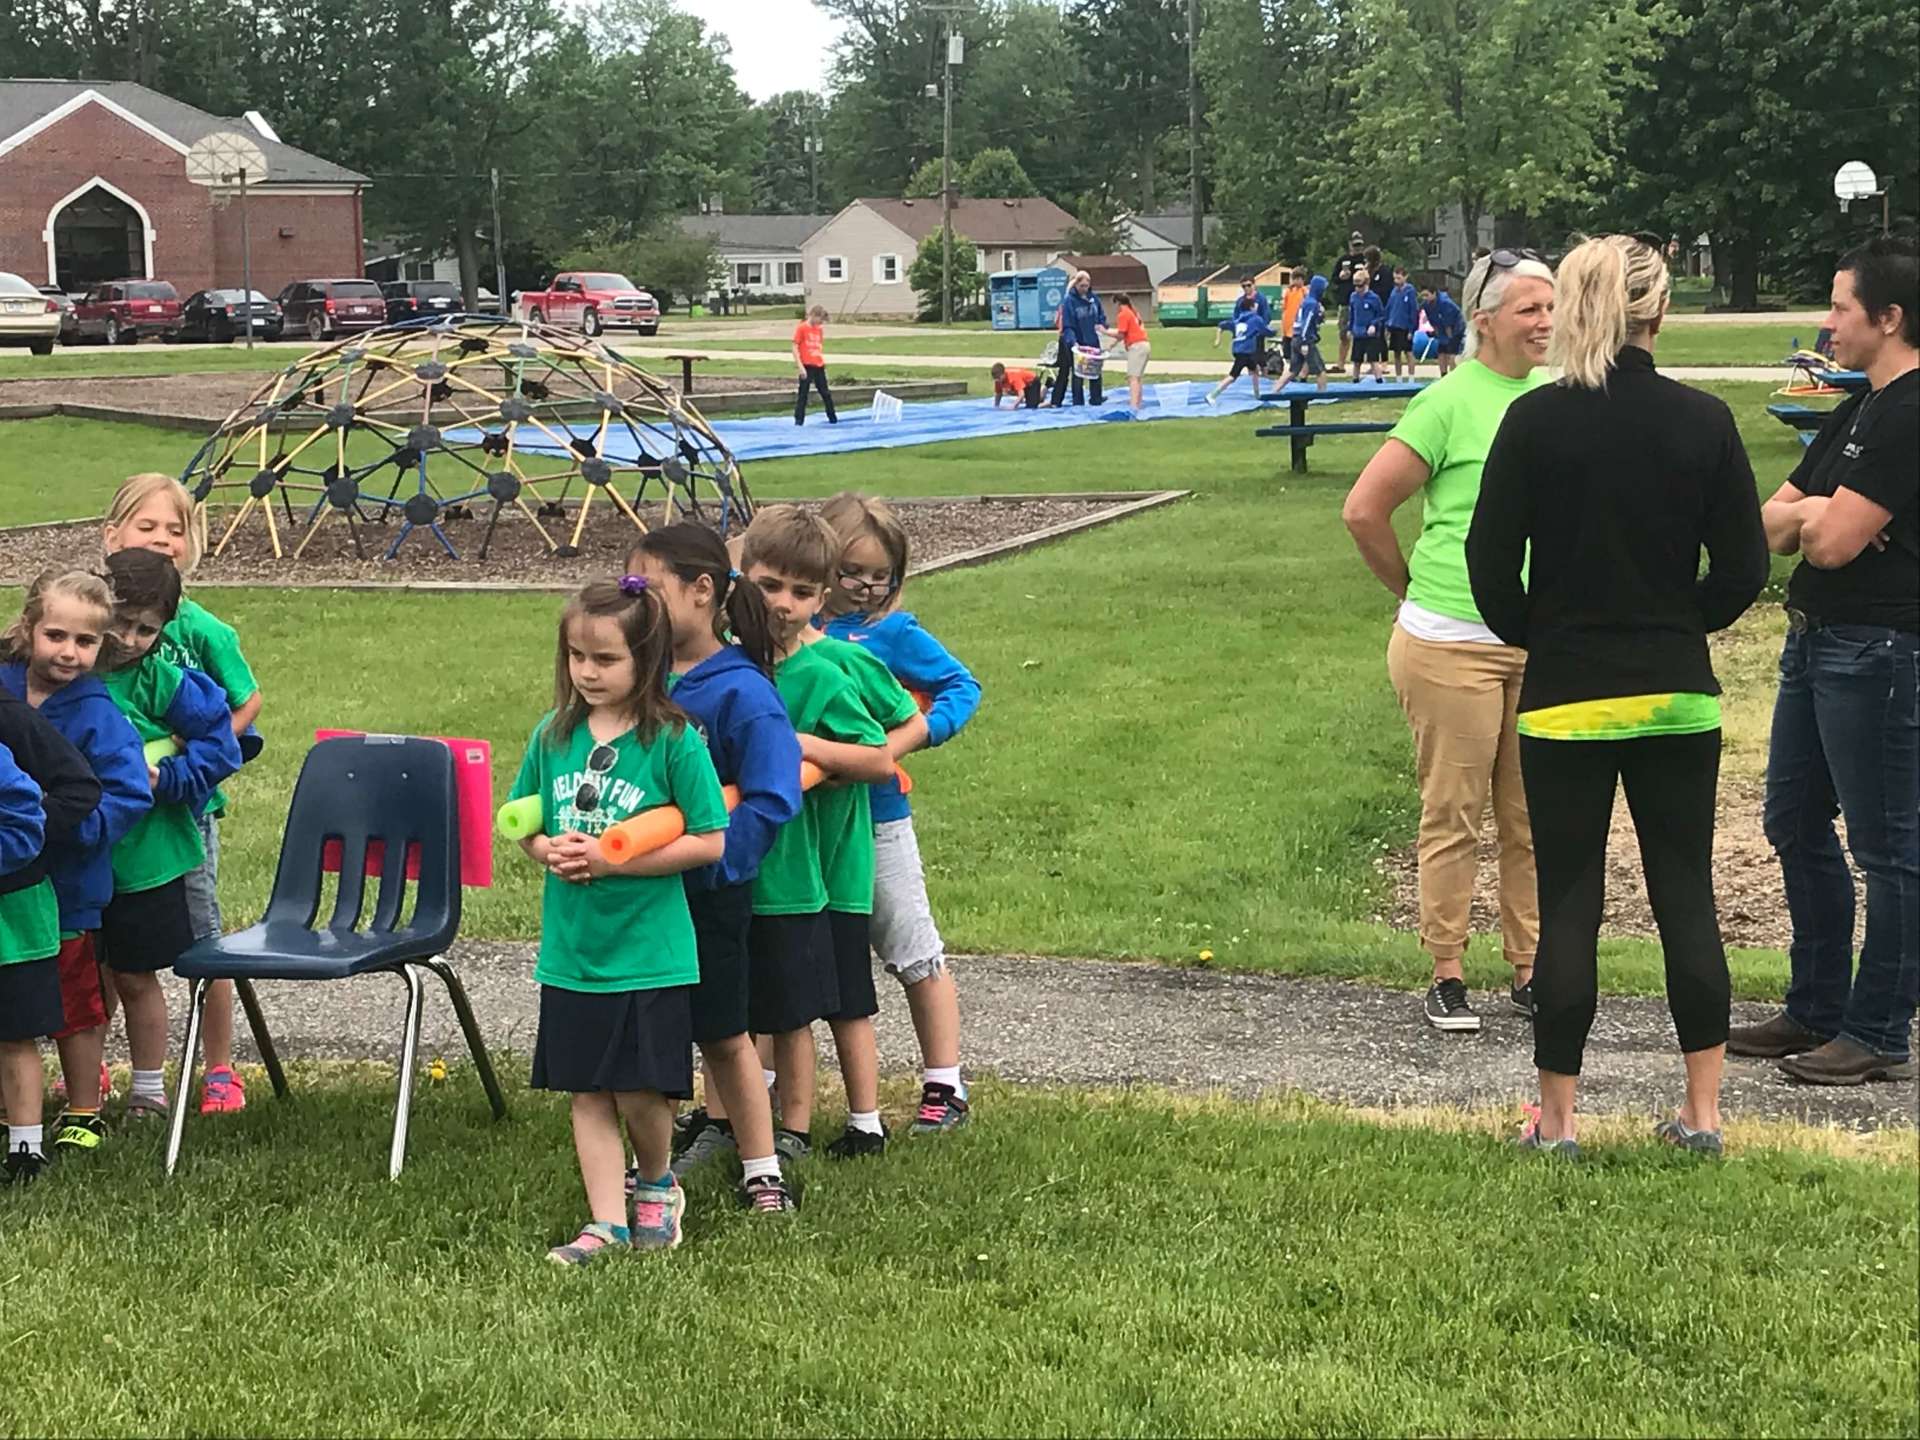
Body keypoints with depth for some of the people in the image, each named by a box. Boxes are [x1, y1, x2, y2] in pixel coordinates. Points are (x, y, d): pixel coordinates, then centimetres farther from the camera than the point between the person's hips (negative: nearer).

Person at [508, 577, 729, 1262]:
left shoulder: (673, 740, -10)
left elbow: (710, 842, -11)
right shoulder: (553, 735, 4)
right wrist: (549, 850, -8)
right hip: (571, 950, 4)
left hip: (649, 949, -4)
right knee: (588, 1095, 9)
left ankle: (656, 1187, 27)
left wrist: (612, 859, -17)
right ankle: (606, 1224, 18)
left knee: (641, 1094, -1)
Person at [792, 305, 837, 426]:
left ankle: (833, 418, 22)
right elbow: (795, 348, -10)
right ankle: (799, 420, 0)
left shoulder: (819, 329, 14)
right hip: (807, 366, -6)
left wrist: (824, 364, 16)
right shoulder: (801, 328, -6)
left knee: (826, 393, 12)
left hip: (819, 366, 6)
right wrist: (800, 366, -16)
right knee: (803, 394, -3)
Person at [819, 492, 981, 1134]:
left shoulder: (892, 632, -7)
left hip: (874, 818, -3)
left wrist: (904, 740, -18)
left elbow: (962, 687, -6)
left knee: (915, 952, 6)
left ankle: (945, 1086, 16)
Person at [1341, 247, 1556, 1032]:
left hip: (1541, 645, 5)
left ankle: (1531, 970, 21)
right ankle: (1446, 978, 12)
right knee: (1453, 815, 2)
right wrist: (1417, 588, 2)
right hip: (1452, 646, -5)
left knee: (1533, 818, 11)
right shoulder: (1451, 401, -10)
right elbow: (1364, 509, -8)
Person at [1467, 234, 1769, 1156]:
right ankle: (1703, 1113, 14)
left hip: (1565, 699, -2)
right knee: (1686, 896, 10)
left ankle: (1556, 1121, 11)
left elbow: (1491, 565, -7)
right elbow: (1743, 568, -1)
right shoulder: (1703, 421, -4)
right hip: (1679, 698, 2)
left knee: (1568, 904, 5)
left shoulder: (1535, 420, -9)